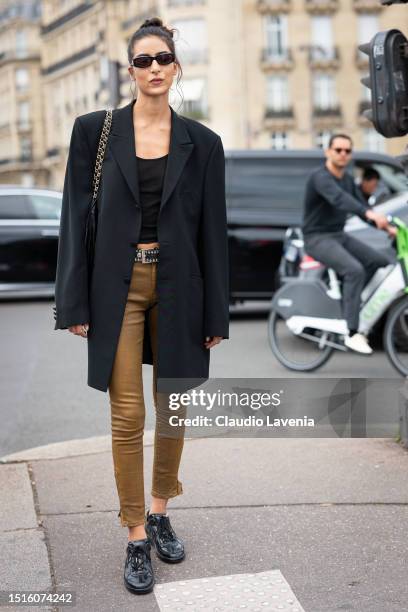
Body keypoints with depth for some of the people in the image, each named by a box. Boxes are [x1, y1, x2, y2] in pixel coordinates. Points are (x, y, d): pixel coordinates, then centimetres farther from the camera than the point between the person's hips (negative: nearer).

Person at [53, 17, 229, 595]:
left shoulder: (201, 141, 2)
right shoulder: (95, 129, 0)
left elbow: (212, 228, 3)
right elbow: (76, 216, 0)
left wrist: (216, 313, 2)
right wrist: (74, 302, -5)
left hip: (178, 287, 2)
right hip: (118, 285, -1)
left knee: (172, 409, 11)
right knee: (127, 417, 0)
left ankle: (160, 513, 33)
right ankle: (137, 537, 16)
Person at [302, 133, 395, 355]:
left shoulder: (348, 179, 10)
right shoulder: (320, 177, -17)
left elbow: (361, 206, 9)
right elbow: (338, 198, -37)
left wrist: (387, 227, -8)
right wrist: (371, 213, -52)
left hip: (339, 236, 8)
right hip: (318, 238, -8)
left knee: (380, 262, -5)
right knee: (355, 270, -28)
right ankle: (352, 334, -25)